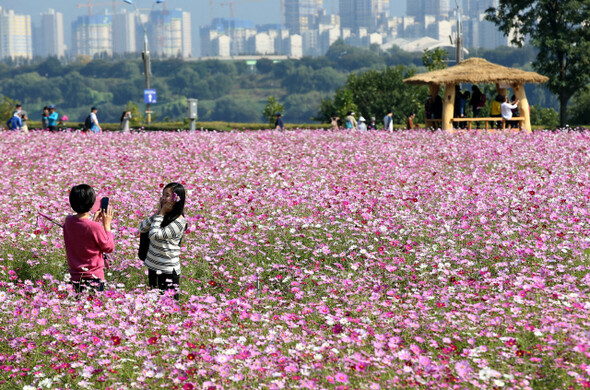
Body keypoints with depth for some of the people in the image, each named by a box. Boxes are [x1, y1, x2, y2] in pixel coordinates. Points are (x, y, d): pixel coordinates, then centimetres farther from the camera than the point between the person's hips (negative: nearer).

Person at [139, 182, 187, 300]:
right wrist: (157, 212, -7)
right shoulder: (164, 215, 3)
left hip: (168, 272, -8)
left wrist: (161, 214, -17)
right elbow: (142, 228, 1)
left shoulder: (179, 222, -20)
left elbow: (154, 235, -25)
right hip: (153, 267, 8)